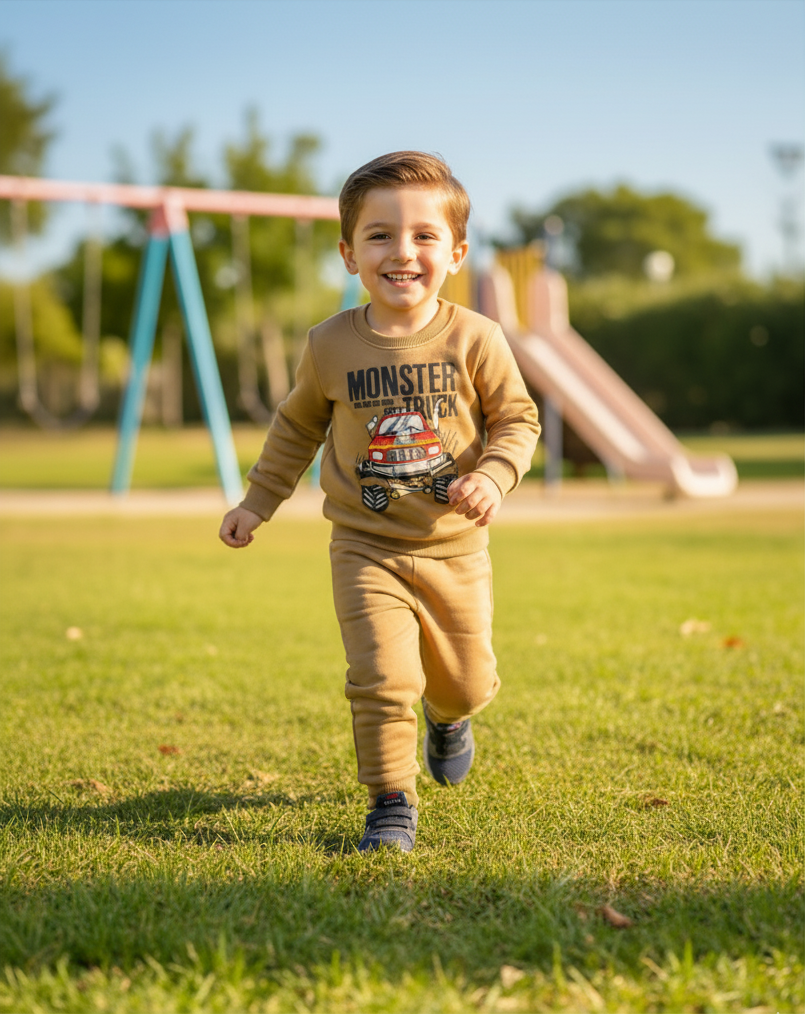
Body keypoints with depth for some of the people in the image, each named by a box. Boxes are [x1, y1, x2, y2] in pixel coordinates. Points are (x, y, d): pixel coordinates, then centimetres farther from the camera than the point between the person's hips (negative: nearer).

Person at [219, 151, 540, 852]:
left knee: (466, 683, 14)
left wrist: (494, 476, -20)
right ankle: (392, 804, 2)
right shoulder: (331, 346, -4)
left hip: (455, 550, 1)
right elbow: (298, 426, 12)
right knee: (383, 678, -16)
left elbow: (518, 419, -1)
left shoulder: (475, 339, -9)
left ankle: (449, 716, 51)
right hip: (366, 550, -1)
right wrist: (257, 503, 13)